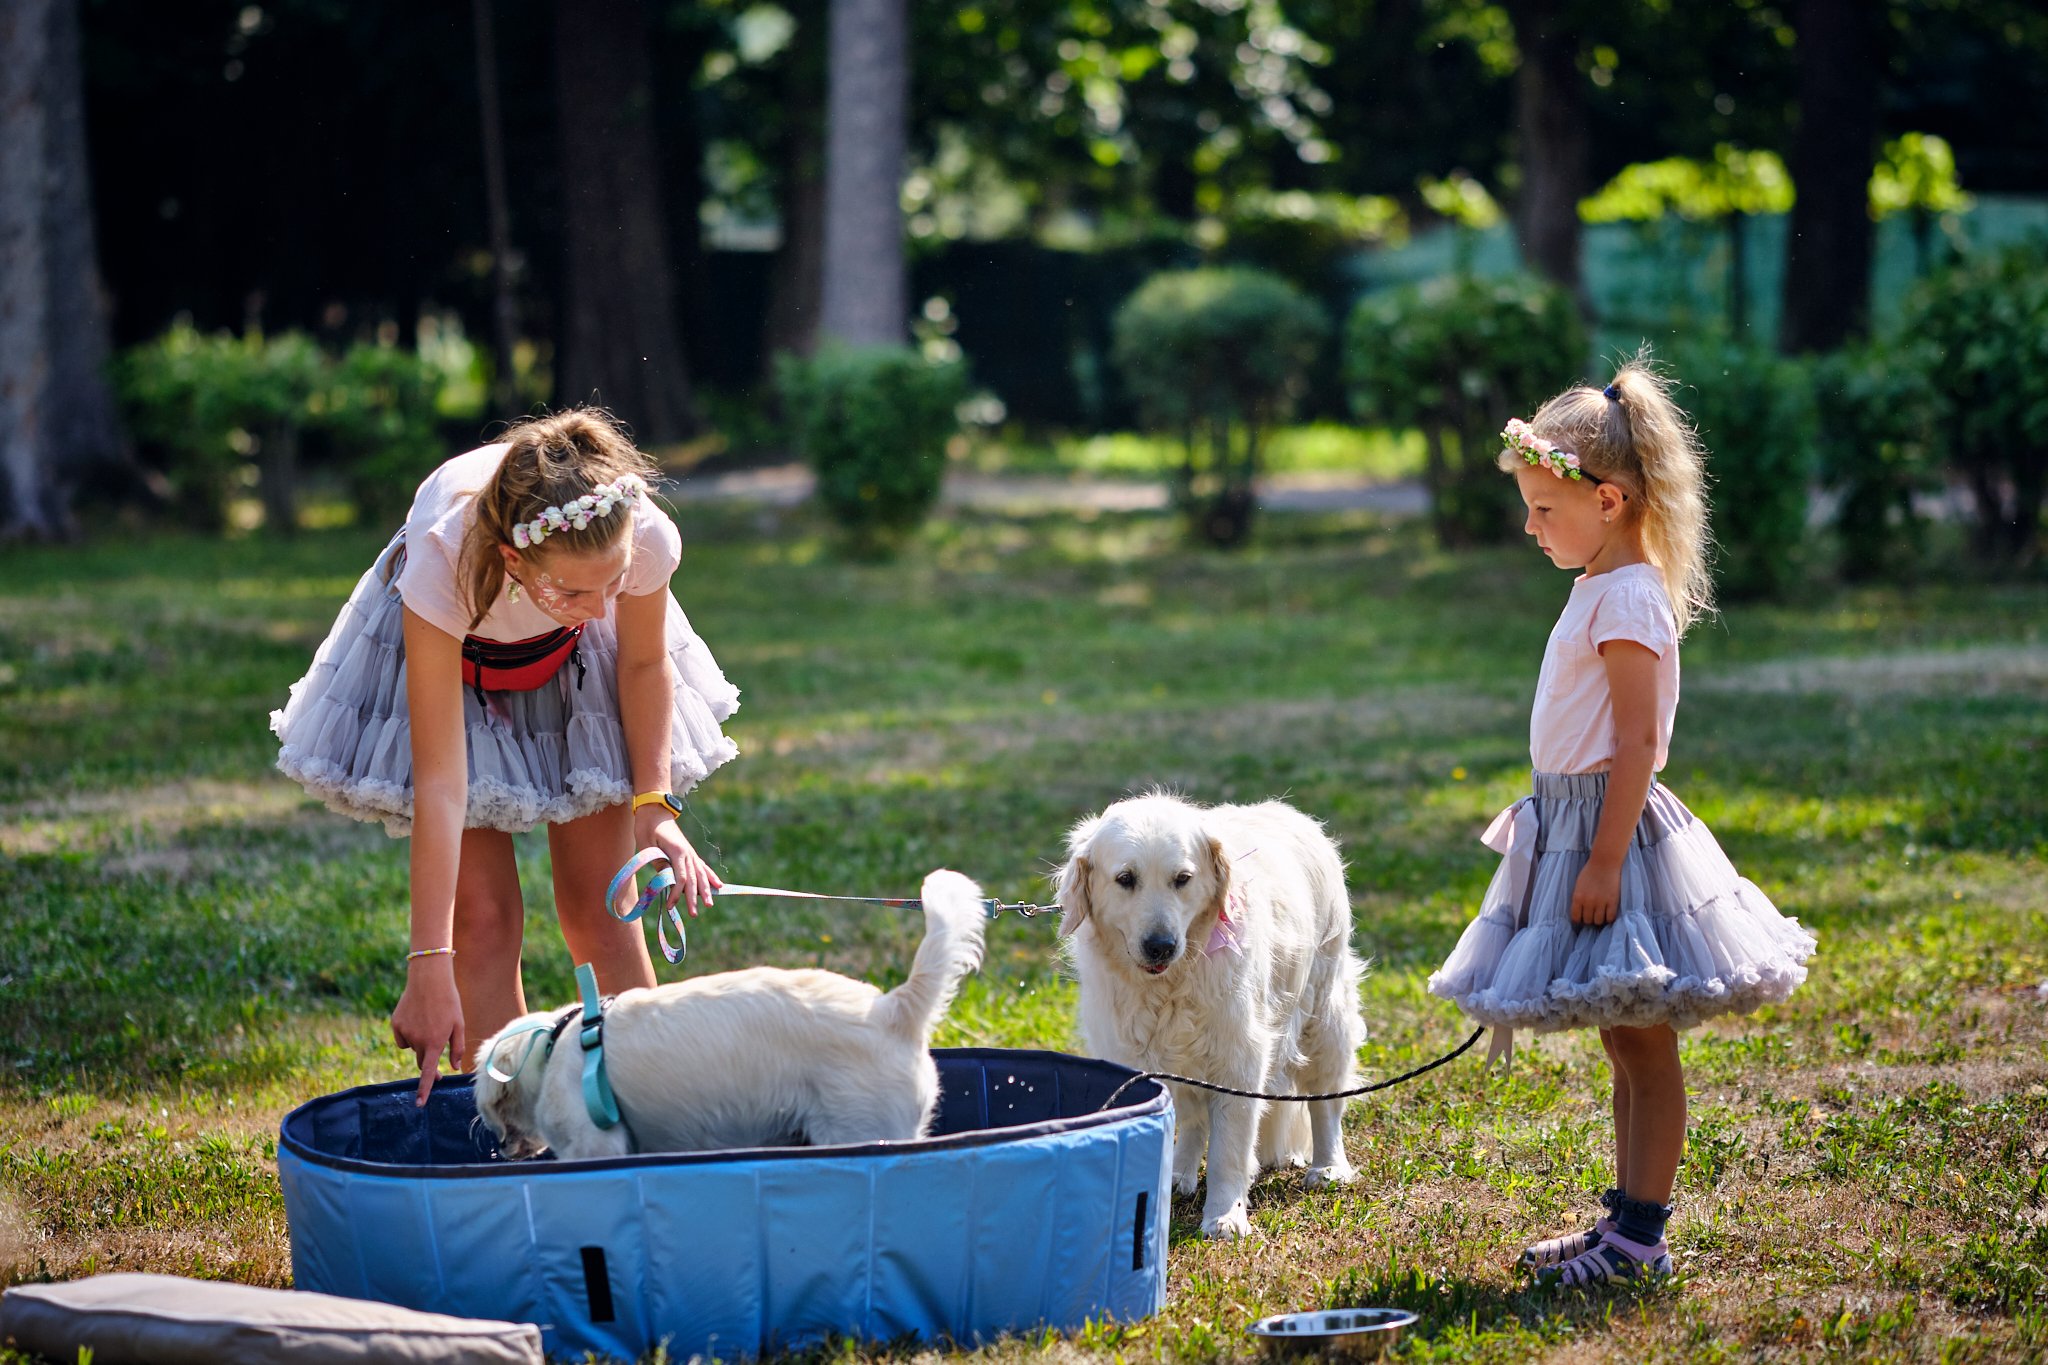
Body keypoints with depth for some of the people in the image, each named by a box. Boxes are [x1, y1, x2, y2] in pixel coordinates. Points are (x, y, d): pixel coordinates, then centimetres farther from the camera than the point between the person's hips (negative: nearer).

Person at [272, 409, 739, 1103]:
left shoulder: (645, 537, -36)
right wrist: (428, 968, -41)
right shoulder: (443, 560, -43)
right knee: (482, 913, -10)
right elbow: (440, 782, -39)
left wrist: (655, 806, -21)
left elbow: (644, 662, -10)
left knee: (598, 910, -3)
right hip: (447, 645, -2)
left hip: (573, 660, 2)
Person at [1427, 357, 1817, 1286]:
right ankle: (1626, 1219, 21)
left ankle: (1642, 1236, 1)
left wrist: (1604, 859, -24)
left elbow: (1637, 741, -21)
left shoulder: (1630, 596, -16)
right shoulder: (1600, 588, 14)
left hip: (1615, 826, -10)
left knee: (1646, 1051, -3)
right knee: (1624, 1050, 15)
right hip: (1571, 822, 10)